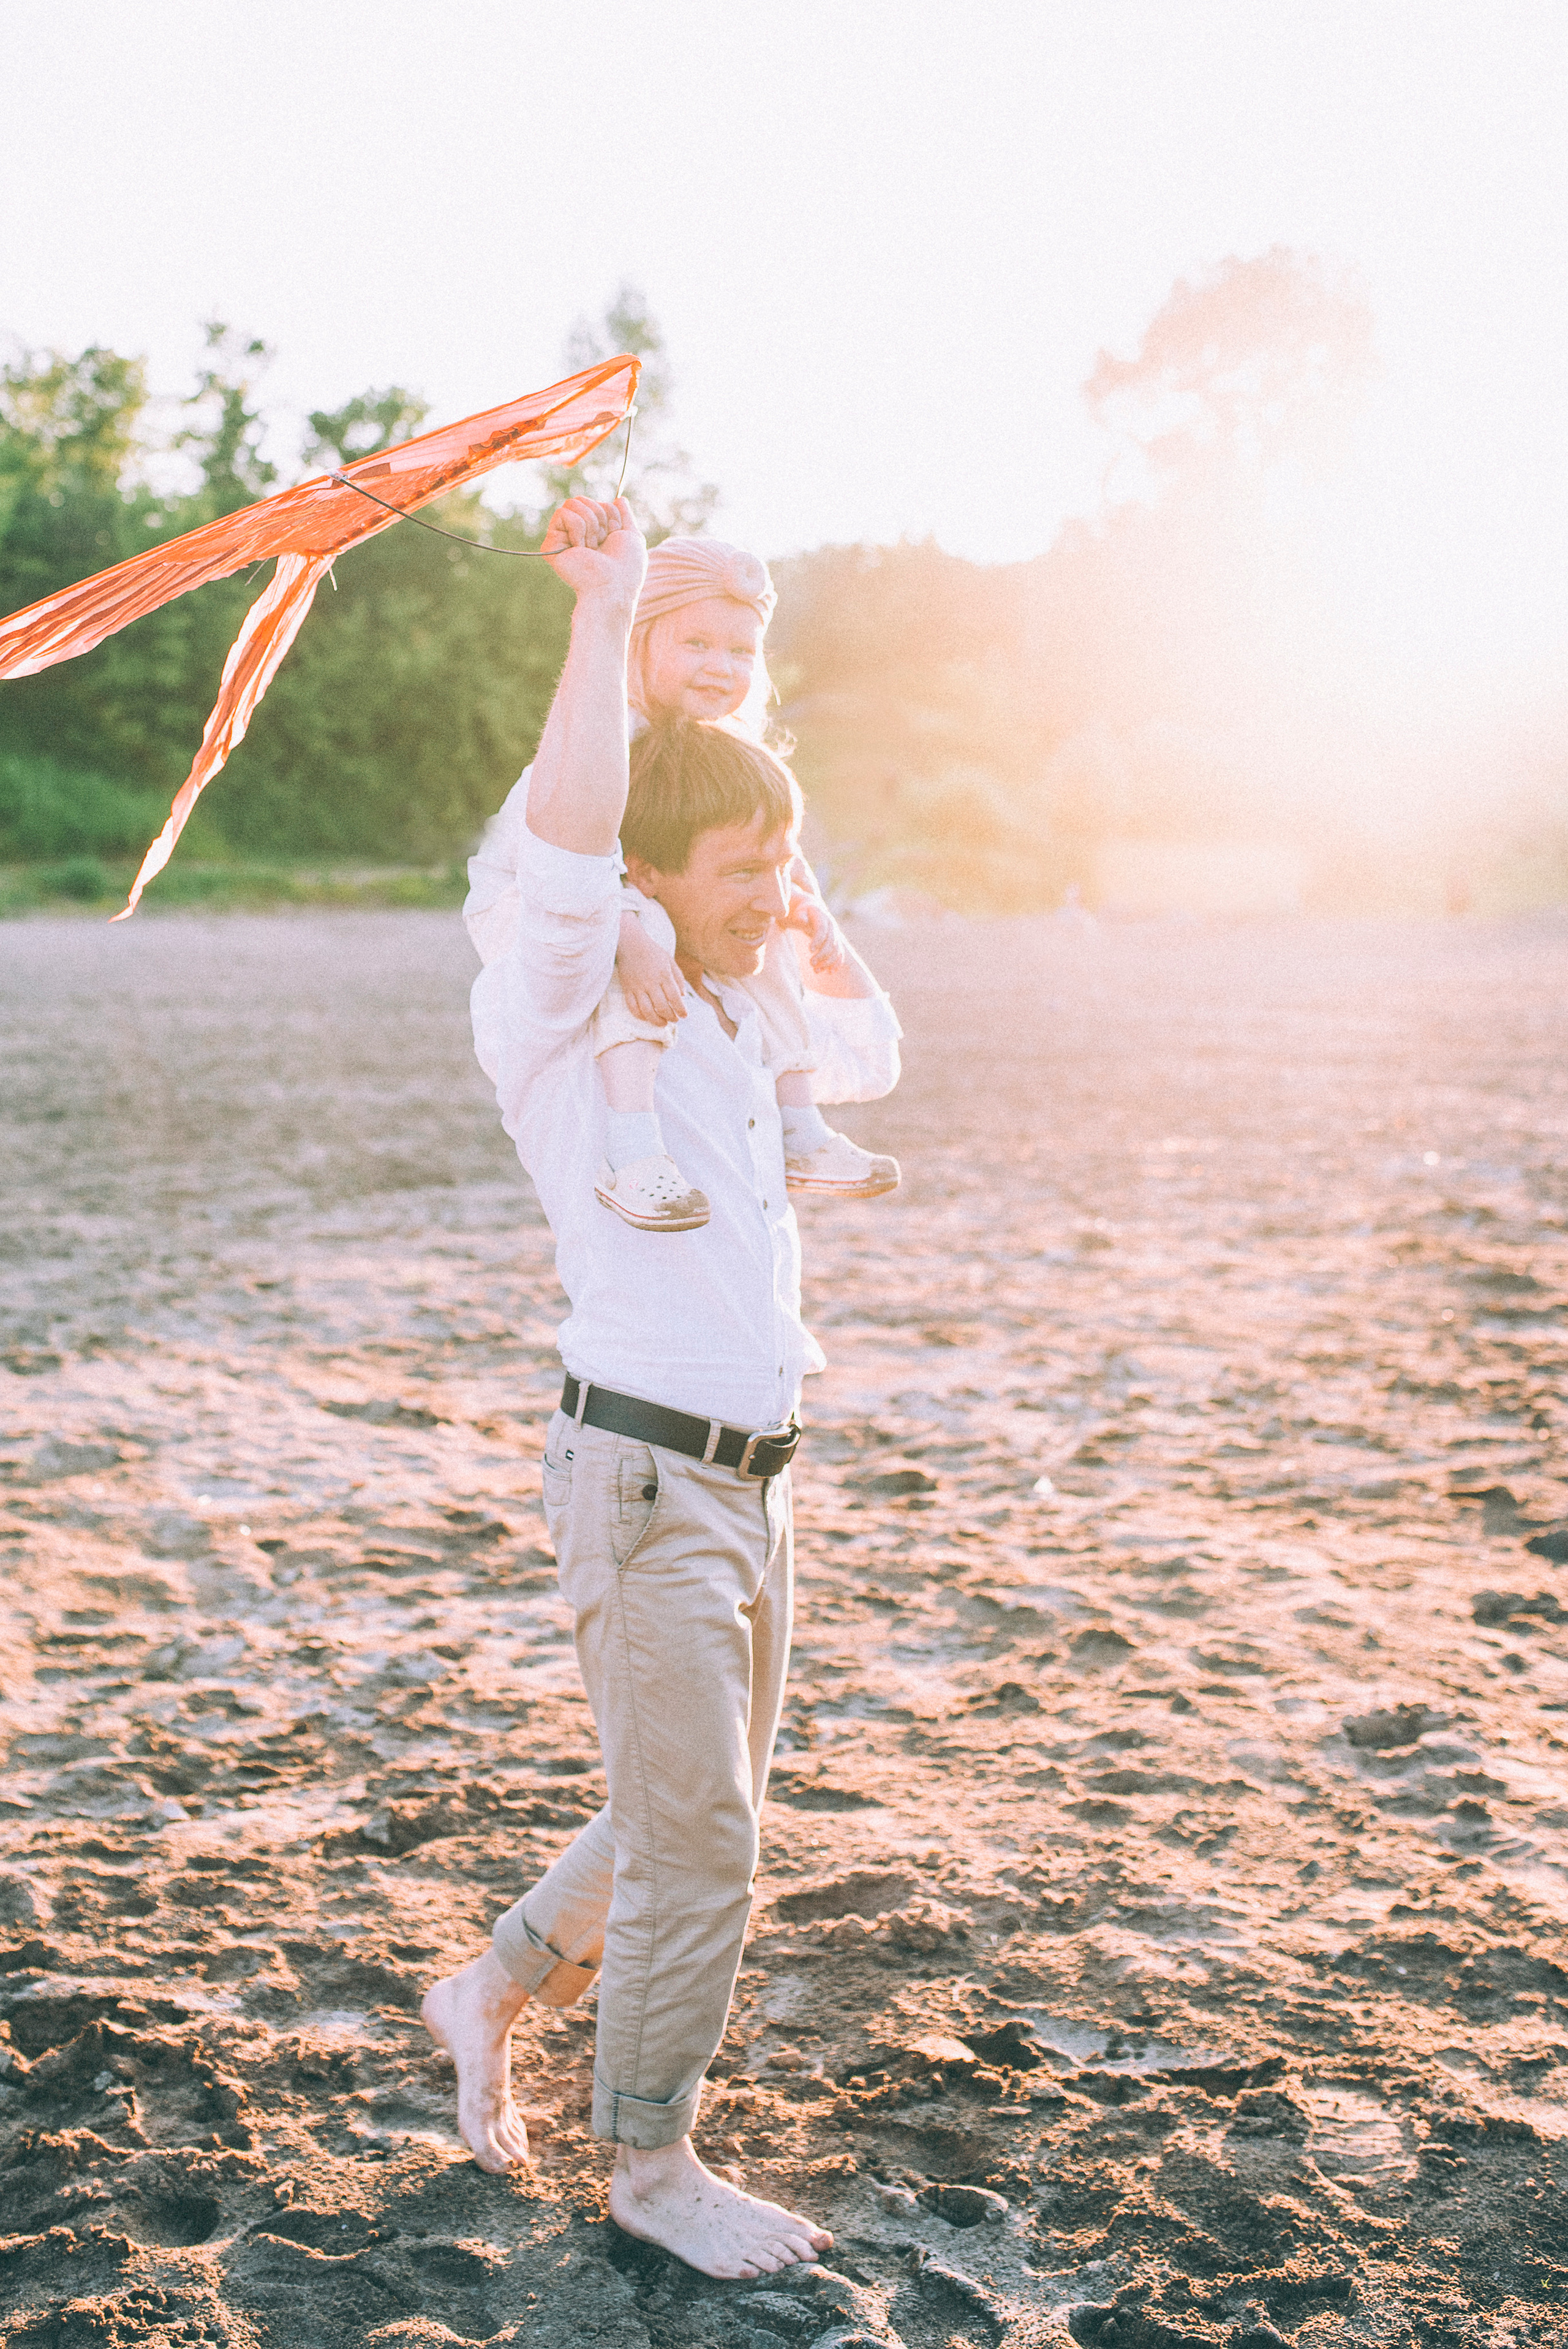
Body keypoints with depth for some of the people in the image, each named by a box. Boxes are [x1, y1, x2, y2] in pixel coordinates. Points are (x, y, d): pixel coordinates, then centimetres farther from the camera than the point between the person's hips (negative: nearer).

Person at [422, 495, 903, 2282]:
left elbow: (871, 1051, 33)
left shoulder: (735, 1028, 13)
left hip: (753, 1482, 8)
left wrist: (795, 911, 25)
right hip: (646, 1479, -8)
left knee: (698, 1823, 19)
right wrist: (606, 608, -25)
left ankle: (492, 1995, 39)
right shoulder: (560, 1013, -10)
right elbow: (567, 830, -31)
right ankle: (649, 2167, 21)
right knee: (693, 1841, 1)